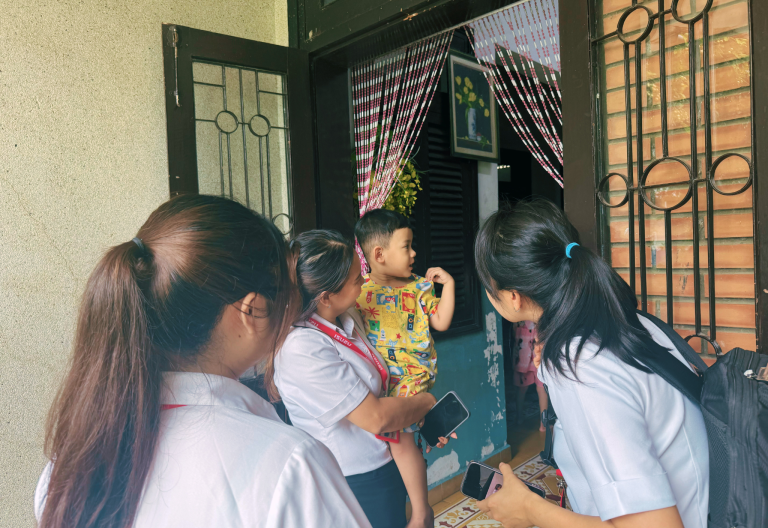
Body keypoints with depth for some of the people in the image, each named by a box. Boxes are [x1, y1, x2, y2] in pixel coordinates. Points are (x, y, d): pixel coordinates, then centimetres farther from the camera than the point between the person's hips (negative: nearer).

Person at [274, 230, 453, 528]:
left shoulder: (348, 317, -2)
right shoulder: (301, 350, -28)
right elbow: (376, 418, -26)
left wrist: (424, 422, -1)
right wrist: (429, 402, -10)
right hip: (358, 485, -7)